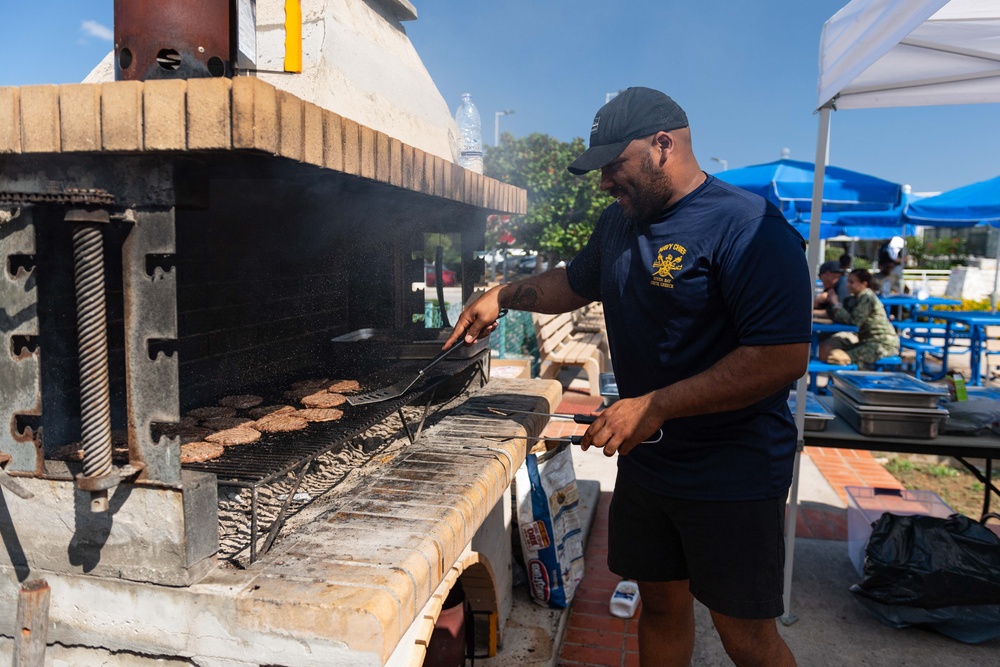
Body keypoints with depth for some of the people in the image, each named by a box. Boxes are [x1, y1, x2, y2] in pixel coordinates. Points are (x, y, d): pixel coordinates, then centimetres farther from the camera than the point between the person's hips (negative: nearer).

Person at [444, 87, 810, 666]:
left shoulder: (749, 228, -19)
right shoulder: (621, 221, 8)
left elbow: (785, 357, -26)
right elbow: (575, 283, 25)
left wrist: (656, 406, -26)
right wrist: (504, 295, 10)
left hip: (732, 472, -7)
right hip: (645, 461, 7)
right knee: (661, 603, 19)